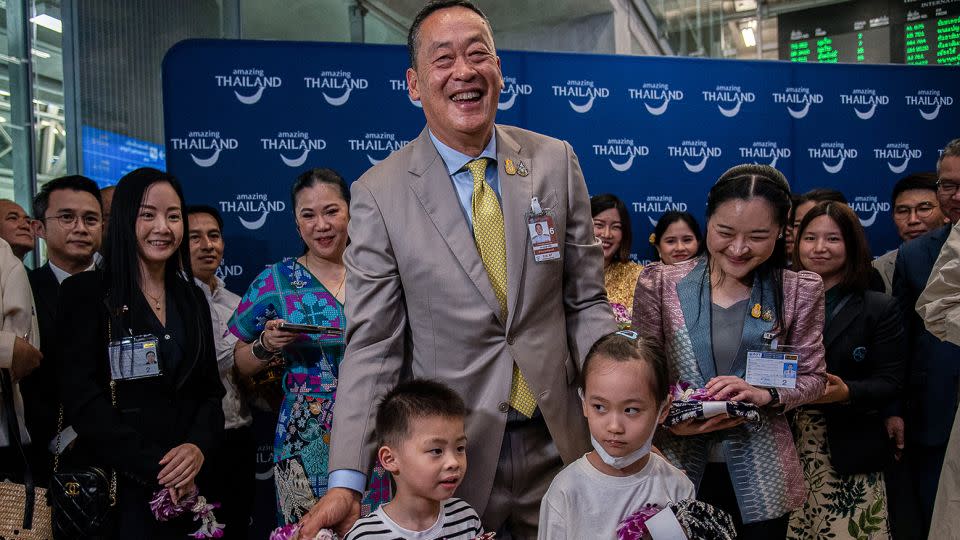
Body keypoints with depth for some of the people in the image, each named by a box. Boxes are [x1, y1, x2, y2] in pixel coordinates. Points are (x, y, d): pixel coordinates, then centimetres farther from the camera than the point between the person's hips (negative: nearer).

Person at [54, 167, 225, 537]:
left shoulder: (193, 299, 10)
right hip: (110, 485, -4)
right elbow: (81, 397, -12)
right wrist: (153, 465, -17)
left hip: (184, 486, 5)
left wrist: (199, 446, -12)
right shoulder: (86, 293, -5)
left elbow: (210, 390, 8)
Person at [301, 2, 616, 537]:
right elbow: (373, 345, -8)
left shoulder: (556, 161, -1)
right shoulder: (379, 192, -9)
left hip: (557, 445, 3)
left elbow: (586, 303, 3)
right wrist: (346, 482, -15)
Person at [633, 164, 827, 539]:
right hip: (678, 466, 0)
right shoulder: (661, 284, -4)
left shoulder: (798, 291, -1)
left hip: (759, 476, 1)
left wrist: (764, 394, -17)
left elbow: (812, 378, 3)